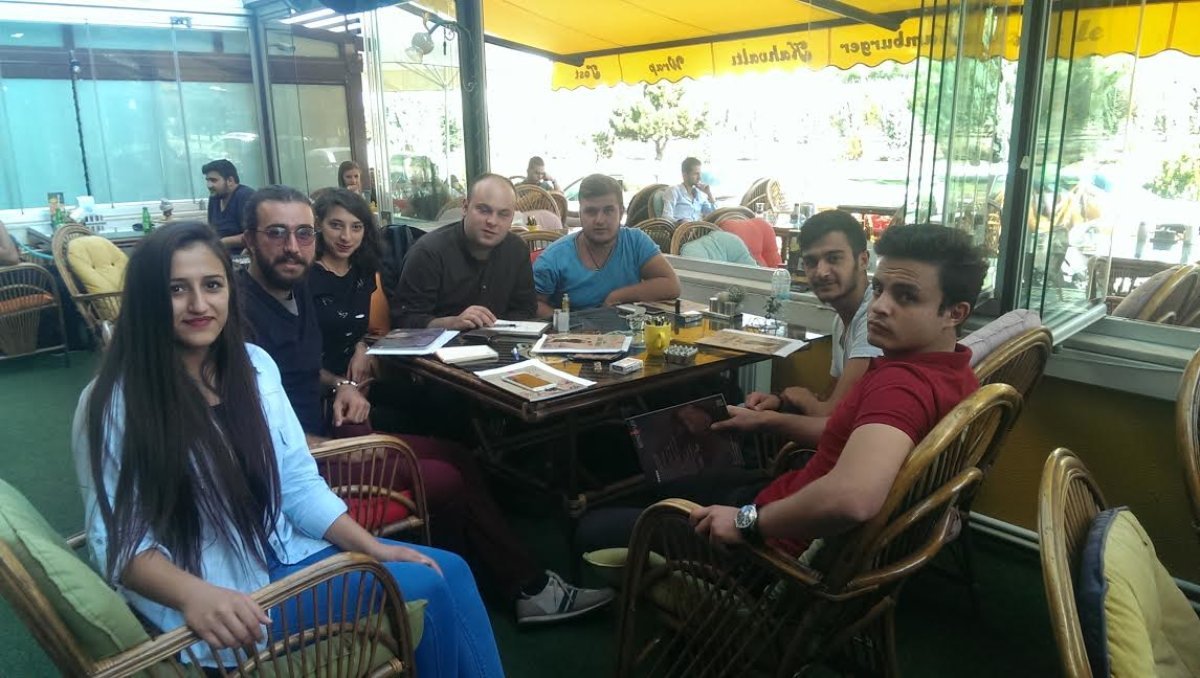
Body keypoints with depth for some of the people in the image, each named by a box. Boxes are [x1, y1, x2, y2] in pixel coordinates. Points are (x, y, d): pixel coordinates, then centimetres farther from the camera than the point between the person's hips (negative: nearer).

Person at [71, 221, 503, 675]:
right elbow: (117, 540, -15)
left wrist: (373, 547, -6)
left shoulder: (254, 364, 1)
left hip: (282, 549, 6)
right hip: (222, 590, -6)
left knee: (450, 570, -5)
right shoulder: (113, 403, -15)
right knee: (425, 588, -14)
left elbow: (298, 482, 4)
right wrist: (195, 595, -33)